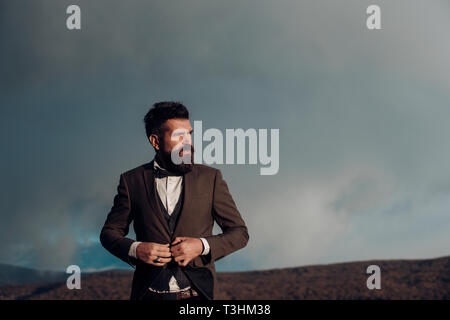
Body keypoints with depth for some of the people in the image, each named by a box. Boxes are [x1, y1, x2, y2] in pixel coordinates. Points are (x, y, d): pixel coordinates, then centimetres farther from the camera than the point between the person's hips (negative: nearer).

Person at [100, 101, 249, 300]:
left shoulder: (210, 178, 4)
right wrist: (135, 249, -10)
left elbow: (240, 232, 5)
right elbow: (109, 232, 10)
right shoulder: (132, 180, 4)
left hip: (196, 292, 0)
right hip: (149, 293, 0)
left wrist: (202, 246, -12)